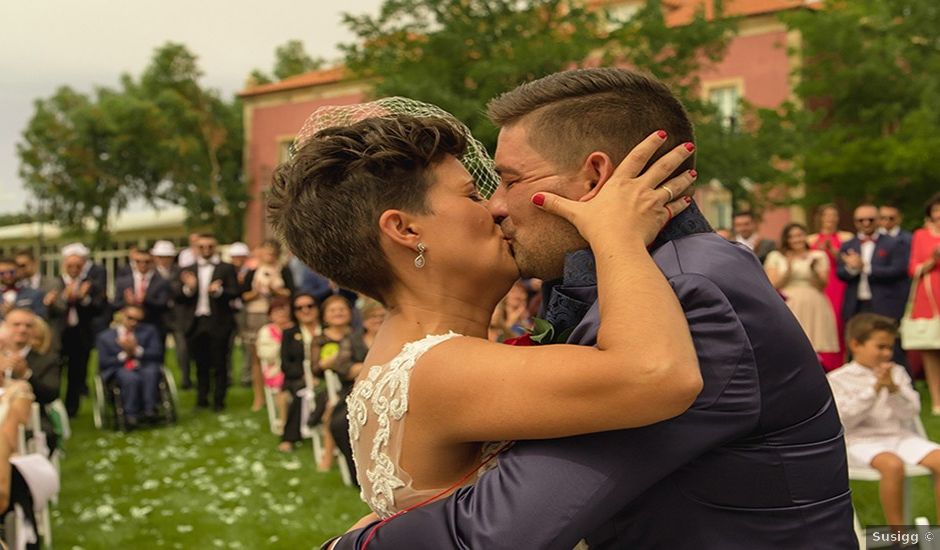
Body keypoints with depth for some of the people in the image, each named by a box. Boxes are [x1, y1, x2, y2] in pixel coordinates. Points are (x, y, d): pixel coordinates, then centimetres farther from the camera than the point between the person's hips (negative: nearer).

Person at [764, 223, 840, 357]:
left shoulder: (819, 256, 12)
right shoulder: (775, 257, 10)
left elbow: (821, 286, 5)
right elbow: (772, 285, 1)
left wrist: (813, 269, -11)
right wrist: (788, 269, -11)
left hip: (813, 308, 1)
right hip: (786, 308, -1)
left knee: (815, 347, -9)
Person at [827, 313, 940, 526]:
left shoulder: (896, 372, 14)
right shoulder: (838, 379, 1)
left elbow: (912, 412, 6)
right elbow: (844, 418, -11)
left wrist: (894, 389, -12)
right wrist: (874, 389, -15)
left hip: (902, 436, 5)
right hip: (863, 440, -5)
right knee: (893, 465, -36)